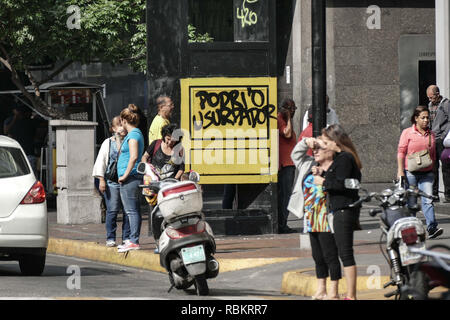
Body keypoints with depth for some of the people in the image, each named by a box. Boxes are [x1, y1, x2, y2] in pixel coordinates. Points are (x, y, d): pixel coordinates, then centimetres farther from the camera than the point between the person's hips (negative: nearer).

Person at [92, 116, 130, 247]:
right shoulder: (108, 143, 9)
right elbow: (101, 161, 6)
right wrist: (101, 180, -3)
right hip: (112, 181, -2)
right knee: (112, 210, -6)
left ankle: (126, 237, 6)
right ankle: (110, 238, 0)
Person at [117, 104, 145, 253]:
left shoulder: (133, 135, -12)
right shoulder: (136, 133, 19)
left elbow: (133, 157, -23)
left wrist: (125, 175, -20)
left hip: (130, 177, -11)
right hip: (133, 177, 11)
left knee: (131, 210, -11)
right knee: (134, 210, 12)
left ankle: (134, 242, -12)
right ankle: (133, 241, 16)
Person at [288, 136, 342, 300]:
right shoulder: (311, 166, 14)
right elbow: (296, 154, 24)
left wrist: (321, 176, -22)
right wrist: (306, 142, 8)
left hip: (327, 222, -8)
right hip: (312, 221, 8)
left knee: (330, 256, -5)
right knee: (318, 257, 13)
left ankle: (333, 292, -1)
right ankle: (320, 291, 20)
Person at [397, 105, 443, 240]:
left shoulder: (431, 134, 13)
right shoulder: (407, 133, 0)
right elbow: (401, 152, -3)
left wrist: (433, 170, 21)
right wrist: (400, 171, -10)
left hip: (427, 173, 3)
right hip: (410, 172, -3)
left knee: (428, 201, -11)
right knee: (410, 202, 2)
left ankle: (432, 228, -18)